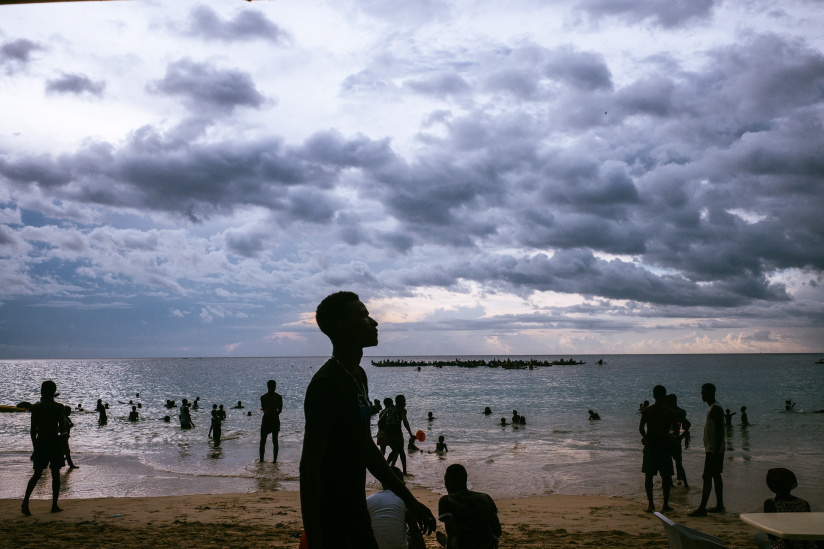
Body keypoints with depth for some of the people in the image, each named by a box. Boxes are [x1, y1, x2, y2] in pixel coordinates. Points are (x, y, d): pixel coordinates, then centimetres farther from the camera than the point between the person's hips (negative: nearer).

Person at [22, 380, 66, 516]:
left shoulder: (36, 407, 0)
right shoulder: (59, 407, -8)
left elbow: (33, 430, 2)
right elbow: (62, 429, -9)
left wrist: (35, 447, 12)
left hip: (40, 442, 2)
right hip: (55, 442, -2)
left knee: (37, 474, 11)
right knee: (55, 474, 8)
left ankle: (26, 501, -9)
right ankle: (54, 505, 10)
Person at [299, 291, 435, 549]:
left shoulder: (358, 376, 10)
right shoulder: (326, 384, -21)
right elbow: (310, 465, -23)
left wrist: (408, 499, 19)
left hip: (355, 510, 9)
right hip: (332, 520, -9)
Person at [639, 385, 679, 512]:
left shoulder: (647, 410, -2)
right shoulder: (670, 411, -2)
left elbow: (641, 427, -9)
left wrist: (646, 437, 9)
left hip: (650, 445, 1)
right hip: (664, 445, 0)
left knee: (648, 476, 7)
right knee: (666, 476, 9)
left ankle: (651, 503, 1)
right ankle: (665, 504, 12)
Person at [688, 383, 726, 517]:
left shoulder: (715, 409, -17)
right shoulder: (713, 408, 16)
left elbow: (720, 431, -22)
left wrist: (716, 452, -25)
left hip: (713, 449, -10)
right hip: (713, 449, 10)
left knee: (707, 477, -11)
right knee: (716, 476, 14)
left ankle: (702, 508, -12)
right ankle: (719, 506, 20)